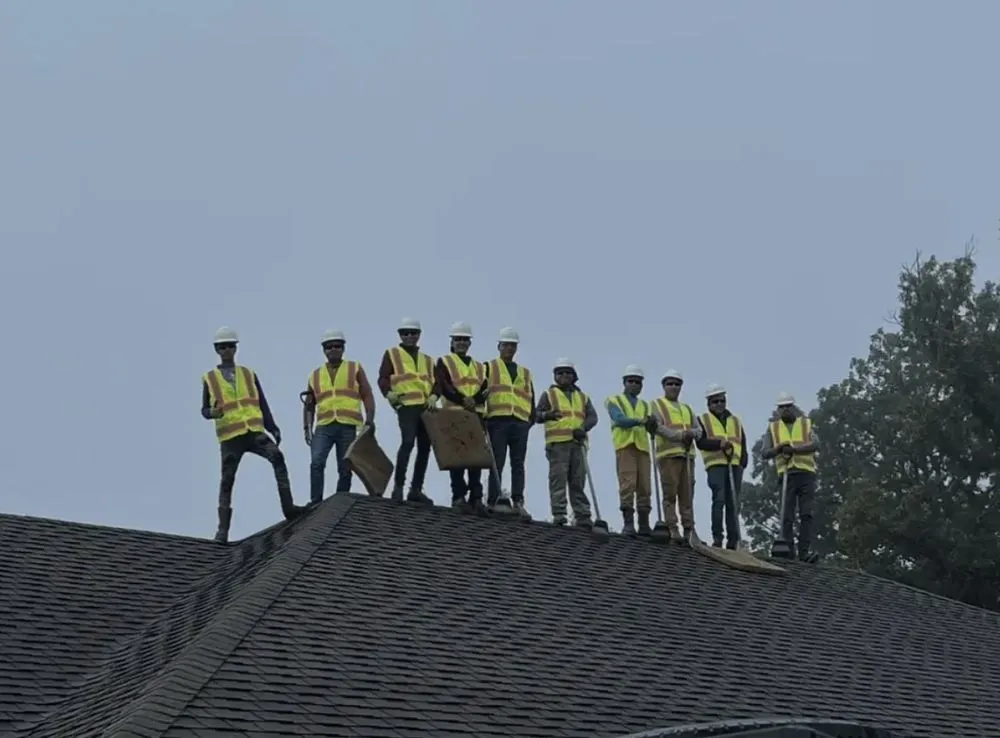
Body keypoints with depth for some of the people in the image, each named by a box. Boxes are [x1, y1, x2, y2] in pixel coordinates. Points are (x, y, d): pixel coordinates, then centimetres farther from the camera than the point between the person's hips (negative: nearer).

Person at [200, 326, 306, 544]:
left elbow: (262, 404, 15)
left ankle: (288, 507, -23)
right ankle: (223, 529, 4)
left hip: (255, 432, 1)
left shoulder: (249, 374, 15)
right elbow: (204, 409, 9)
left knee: (277, 456, -23)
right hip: (230, 436, -1)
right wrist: (212, 412, -16)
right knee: (227, 480, -2)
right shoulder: (209, 379, 9)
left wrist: (273, 428, 5)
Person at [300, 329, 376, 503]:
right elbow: (309, 405, 20)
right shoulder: (315, 375, 17)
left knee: (345, 469, -1)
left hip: (348, 427, -1)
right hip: (324, 427, 1)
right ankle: (315, 502, -18)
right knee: (317, 463, -18)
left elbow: (367, 396, 6)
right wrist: (307, 428, 7)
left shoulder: (355, 369, 11)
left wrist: (369, 420, -7)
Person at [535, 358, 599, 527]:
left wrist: (583, 428, -12)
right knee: (558, 479, -11)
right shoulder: (549, 394, 12)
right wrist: (547, 415, -23)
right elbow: (537, 415, 2)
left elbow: (592, 416, 10)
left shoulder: (583, 397, 22)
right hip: (557, 443, -3)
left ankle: (583, 517, 4)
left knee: (578, 481, 4)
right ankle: (558, 515, -14)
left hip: (578, 443, 3)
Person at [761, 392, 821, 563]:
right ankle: (788, 551, 1)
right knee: (787, 515, -2)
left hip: (806, 474, 0)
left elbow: (816, 444, -7)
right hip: (787, 475, 1)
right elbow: (764, 453, 5)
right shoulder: (773, 428, 13)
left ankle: (805, 552, -12)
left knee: (806, 514, -8)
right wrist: (778, 449, -16)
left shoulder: (806, 424, 10)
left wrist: (794, 449, -20)